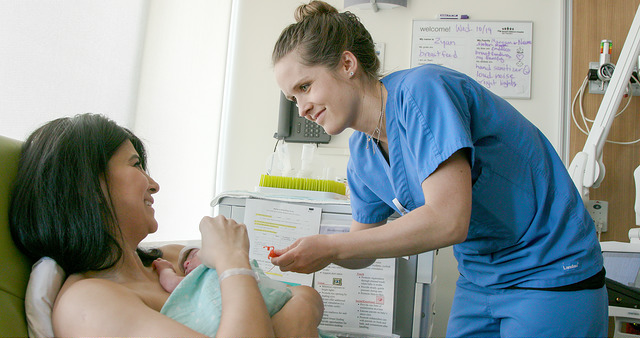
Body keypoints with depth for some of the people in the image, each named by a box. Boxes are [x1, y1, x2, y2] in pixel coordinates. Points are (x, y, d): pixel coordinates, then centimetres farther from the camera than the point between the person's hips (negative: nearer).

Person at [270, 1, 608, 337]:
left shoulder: (422, 90, -24)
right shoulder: (361, 153, 1)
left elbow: (448, 220, -32)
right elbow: (363, 247, 9)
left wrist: (331, 247, -26)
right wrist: (310, 251, -11)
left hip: (552, 271, -7)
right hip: (478, 278, 7)